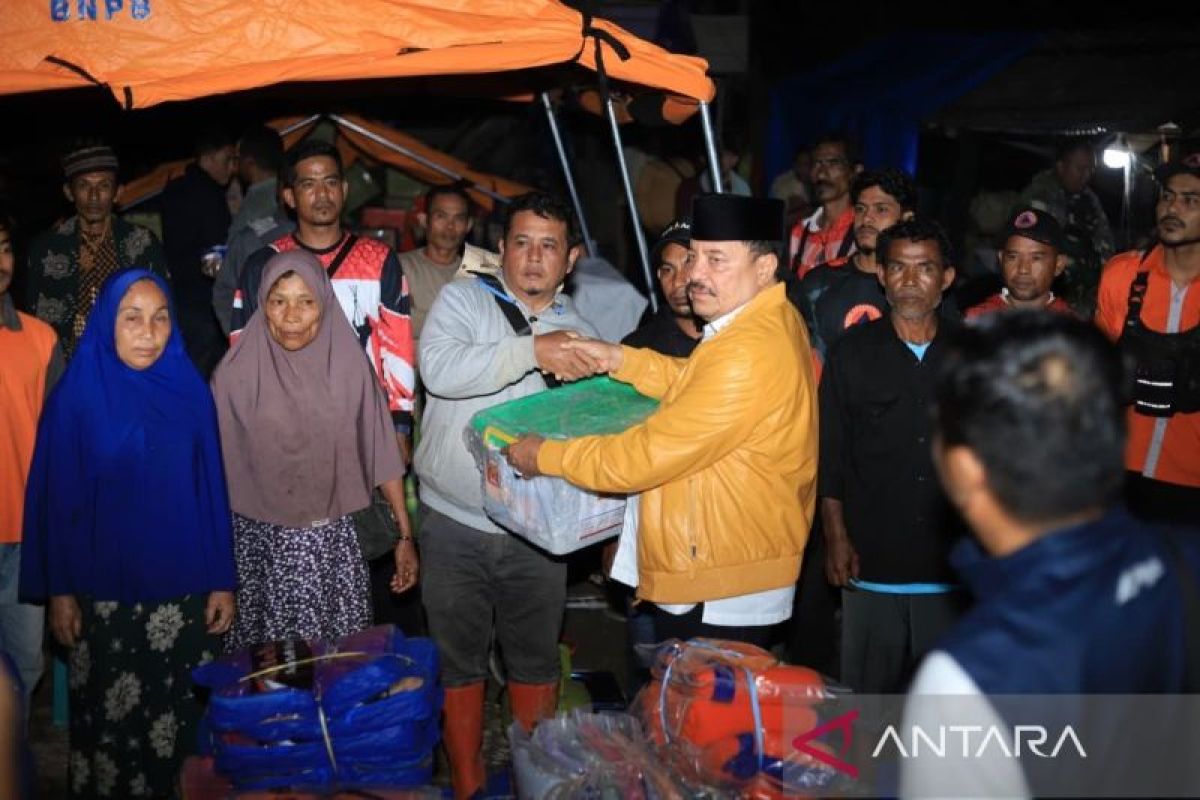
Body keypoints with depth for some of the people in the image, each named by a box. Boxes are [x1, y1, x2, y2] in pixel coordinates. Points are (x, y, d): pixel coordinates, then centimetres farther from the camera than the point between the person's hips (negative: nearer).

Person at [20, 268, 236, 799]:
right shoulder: (77, 396, -5)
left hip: (185, 592, 2)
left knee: (182, 724, 7)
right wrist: (59, 591, -3)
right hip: (105, 595, -2)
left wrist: (223, 580, 0)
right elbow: (57, 498, -2)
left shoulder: (190, 390, 1)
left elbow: (212, 489, 2)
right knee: (108, 726, 6)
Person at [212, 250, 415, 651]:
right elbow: (216, 463, 0)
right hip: (261, 544, -1)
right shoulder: (236, 372, -6)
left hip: (335, 542, 1)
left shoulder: (350, 364, -3)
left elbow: (382, 453, 2)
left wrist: (405, 535, 1)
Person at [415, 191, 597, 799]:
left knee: (535, 660, 13)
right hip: (455, 523, -2)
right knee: (459, 660, 9)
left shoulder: (580, 334, 8)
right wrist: (532, 351, -28)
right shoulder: (462, 300, -2)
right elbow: (440, 368, -22)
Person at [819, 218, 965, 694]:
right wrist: (836, 539, -3)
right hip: (871, 566, -1)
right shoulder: (853, 352, 3)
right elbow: (829, 454, 3)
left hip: (952, 568, 1)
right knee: (865, 694, 6)